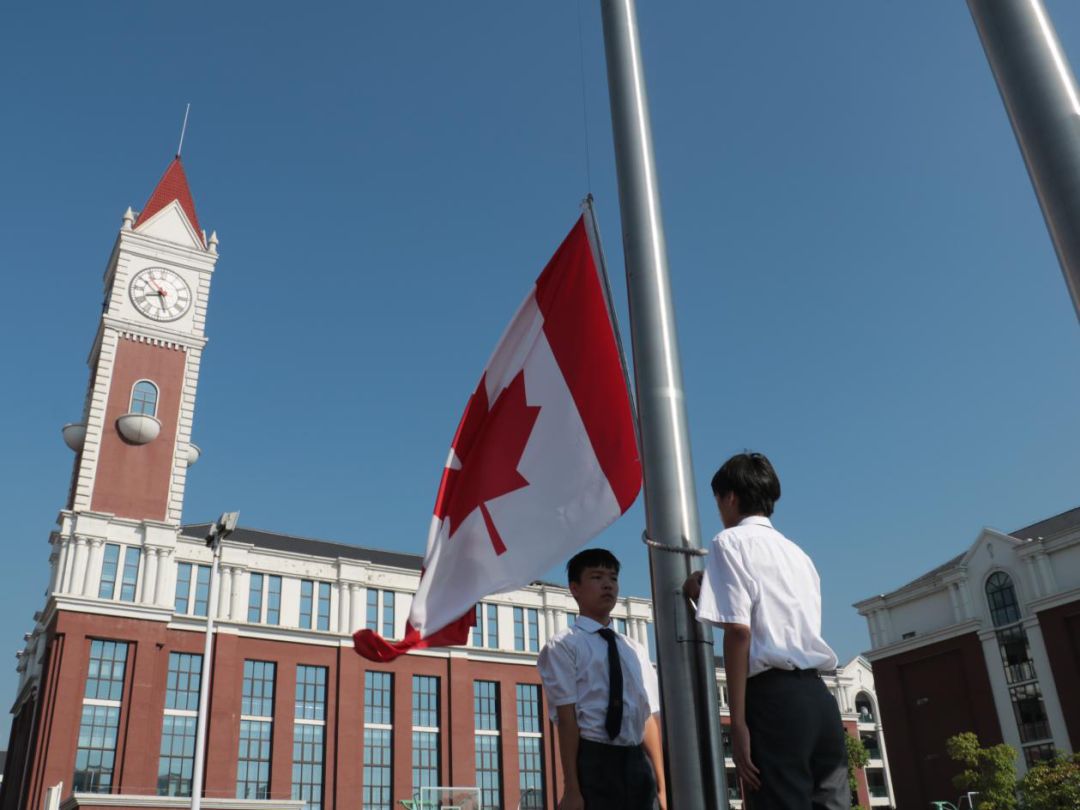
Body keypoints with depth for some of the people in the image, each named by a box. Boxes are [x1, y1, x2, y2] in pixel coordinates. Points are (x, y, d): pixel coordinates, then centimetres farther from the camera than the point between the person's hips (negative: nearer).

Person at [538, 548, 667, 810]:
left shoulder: (635, 650, 15)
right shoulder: (562, 646, -3)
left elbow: (649, 717, 12)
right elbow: (567, 718, -10)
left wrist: (661, 786, 8)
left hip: (637, 762, 6)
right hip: (592, 762, -5)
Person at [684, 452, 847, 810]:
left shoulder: (731, 541, 3)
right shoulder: (798, 554, 25)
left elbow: (739, 631, -10)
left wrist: (738, 721, -11)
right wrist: (710, 596, 38)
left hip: (773, 696, -7)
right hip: (818, 696, 7)